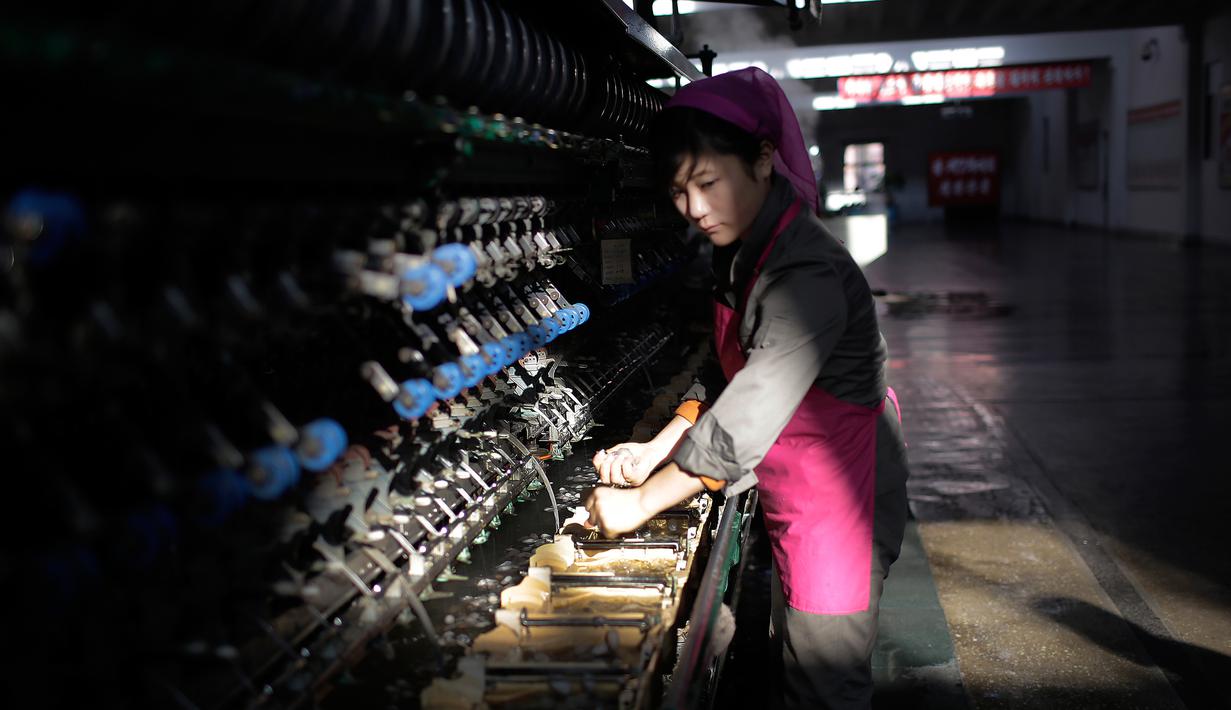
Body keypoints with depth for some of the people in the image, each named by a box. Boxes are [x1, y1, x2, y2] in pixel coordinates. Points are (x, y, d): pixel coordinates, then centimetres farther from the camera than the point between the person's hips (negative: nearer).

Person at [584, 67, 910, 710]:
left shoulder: (808, 275, -28)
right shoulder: (742, 254, 3)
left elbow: (744, 426, -30)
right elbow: (727, 380, 11)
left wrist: (642, 502, -22)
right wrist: (655, 451, -2)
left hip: (837, 496, -9)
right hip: (789, 491, 9)